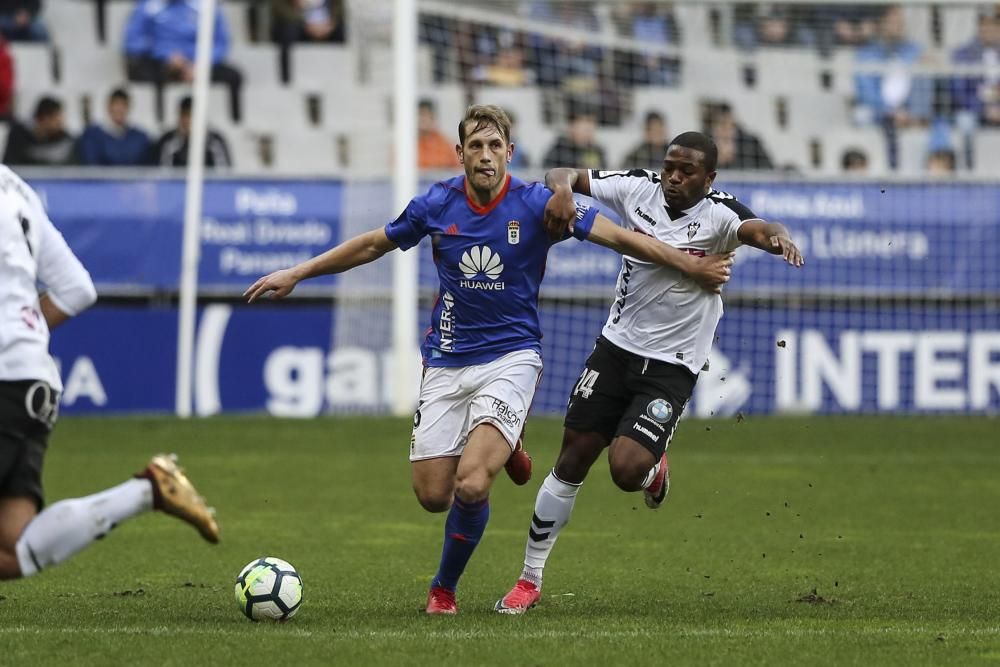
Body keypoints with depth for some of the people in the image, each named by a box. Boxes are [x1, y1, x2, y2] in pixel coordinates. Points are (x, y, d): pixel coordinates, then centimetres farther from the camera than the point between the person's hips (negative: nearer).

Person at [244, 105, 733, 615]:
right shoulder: (437, 204, -2)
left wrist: (692, 267, -6)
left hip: (510, 357, -3)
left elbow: (620, 238, -4)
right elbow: (372, 245, 14)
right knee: (432, 494, -2)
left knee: (470, 486, -21)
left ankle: (444, 587, 6)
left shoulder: (535, 205, -9)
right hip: (447, 361, 3)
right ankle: (496, 448, 32)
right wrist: (295, 275, 15)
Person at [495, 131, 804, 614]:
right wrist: (563, 187, -21)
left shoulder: (718, 214, -16)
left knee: (626, 469, -19)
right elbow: (563, 176, 2)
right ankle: (530, 579, 15)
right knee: (573, 460, 3)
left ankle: (653, 469, 20)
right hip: (617, 345, 3)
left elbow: (755, 229, -36)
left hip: (671, 367, -3)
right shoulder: (638, 189, -5)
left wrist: (777, 237, -60)